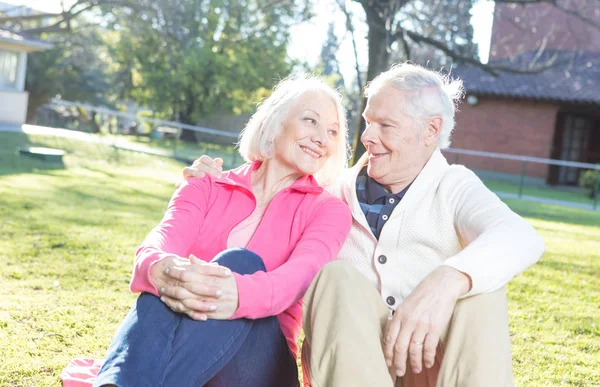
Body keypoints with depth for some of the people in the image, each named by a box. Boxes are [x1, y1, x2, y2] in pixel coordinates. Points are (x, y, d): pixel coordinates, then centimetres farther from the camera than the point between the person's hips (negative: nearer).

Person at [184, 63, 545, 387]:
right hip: (346, 357, 1)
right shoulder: (339, 190, 15)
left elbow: (521, 238, -15)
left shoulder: (454, 188, 7)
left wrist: (446, 281, -36)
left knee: (480, 287, -27)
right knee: (338, 276, -27)